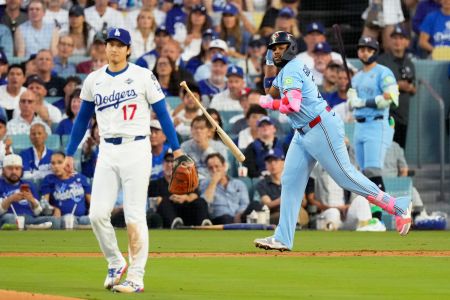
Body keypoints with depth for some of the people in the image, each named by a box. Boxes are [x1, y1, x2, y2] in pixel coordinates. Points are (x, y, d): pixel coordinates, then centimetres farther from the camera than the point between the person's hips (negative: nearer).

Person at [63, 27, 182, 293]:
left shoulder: (143, 77, -2)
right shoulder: (93, 81, 10)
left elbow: (162, 113, -2)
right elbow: (82, 119, 18)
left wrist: (176, 149, -9)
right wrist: (70, 154, 16)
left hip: (136, 149, -4)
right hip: (107, 152, 4)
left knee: (135, 217, -5)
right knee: (98, 213, -4)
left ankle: (136, 278, -1)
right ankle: (116, 263, 17)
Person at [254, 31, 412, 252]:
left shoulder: (291, 69, -14)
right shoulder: (284, 70, 16)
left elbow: (291, 105, -25)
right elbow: (272, 93, 28)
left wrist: (265, 102, -9)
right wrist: (270, 67, 15)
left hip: (322, 129, -10)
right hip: (303, 134, 10)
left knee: (345, 176, -9)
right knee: (290, 182, 5)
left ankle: (398, 206, -1)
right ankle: (282, 239, 5)